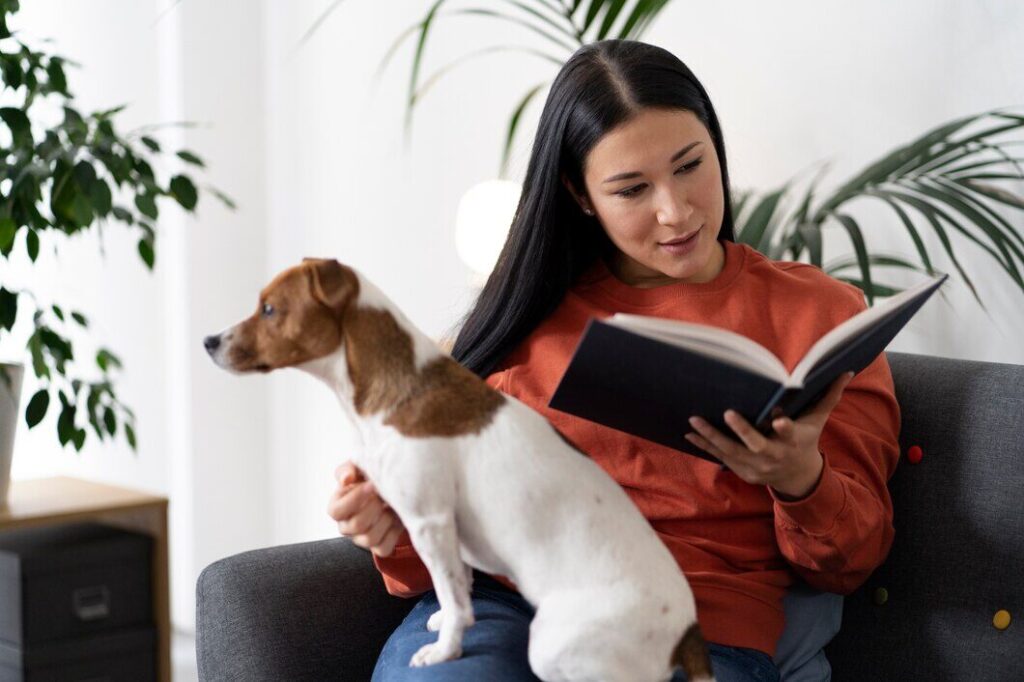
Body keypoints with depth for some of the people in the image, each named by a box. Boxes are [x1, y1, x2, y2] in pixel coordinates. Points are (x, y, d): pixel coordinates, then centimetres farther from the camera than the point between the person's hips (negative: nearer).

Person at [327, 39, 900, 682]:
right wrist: (398, 520, -5)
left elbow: (849, 563, 11)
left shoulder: (819, 312, 13)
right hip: (500, 601, 2)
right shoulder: (536, 309, 19)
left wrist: (801, 479, -12)